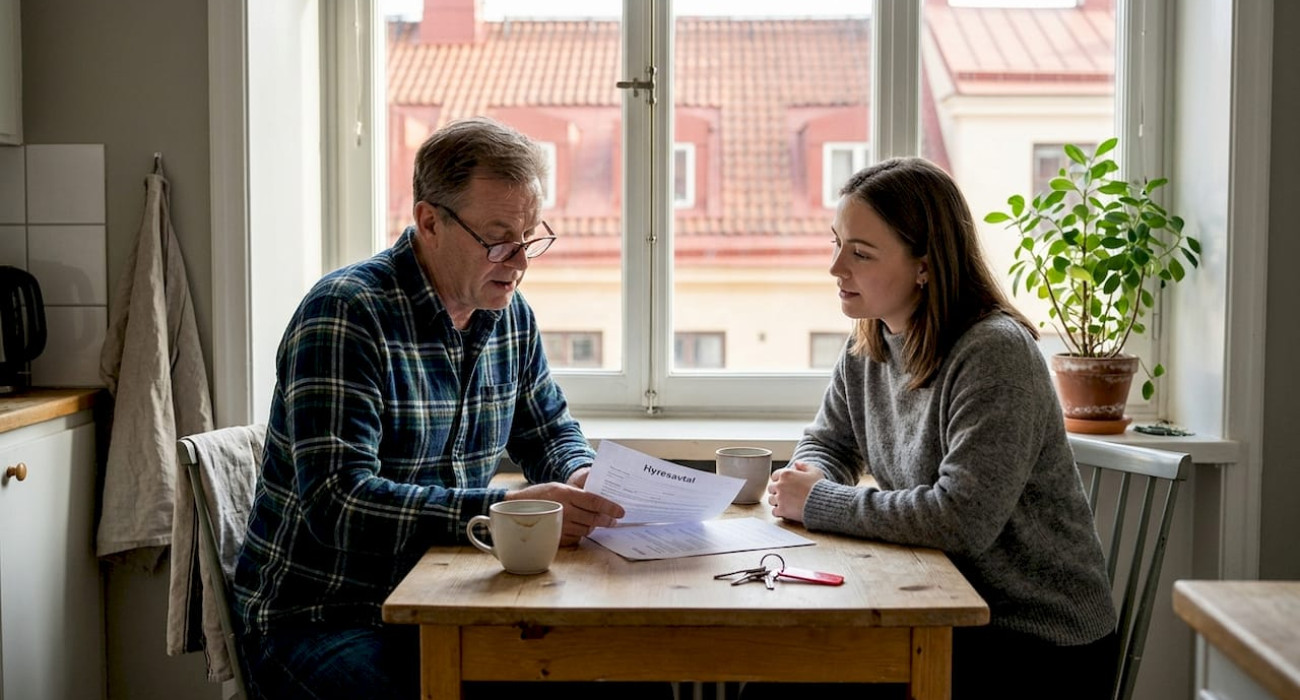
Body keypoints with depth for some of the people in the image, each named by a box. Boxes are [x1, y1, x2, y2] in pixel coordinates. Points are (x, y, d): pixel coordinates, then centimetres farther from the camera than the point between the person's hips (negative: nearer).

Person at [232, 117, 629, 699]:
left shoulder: (511, 315, 6)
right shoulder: (342, 315, -16)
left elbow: (550, 431, 22)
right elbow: (337, 503, -25)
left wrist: (581, 477, -3)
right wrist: (506, 509, -32)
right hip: (318, 622, -5)